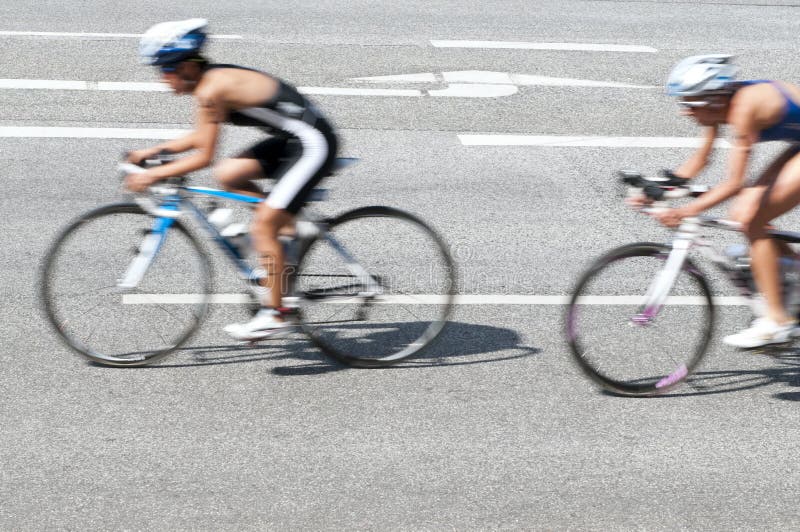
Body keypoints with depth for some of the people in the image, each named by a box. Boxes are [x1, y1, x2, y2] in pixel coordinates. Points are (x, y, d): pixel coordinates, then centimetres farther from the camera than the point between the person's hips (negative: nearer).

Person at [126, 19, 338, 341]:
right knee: (228, 175, 7)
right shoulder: (214, 79, 9)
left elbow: (203, 156, -19)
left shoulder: (211, 89, -19)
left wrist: (153, 175, -14)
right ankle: (288, 227, 14)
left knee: (262, 226, -10)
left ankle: (274, 314, -2)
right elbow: (199, 138, 19)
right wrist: (152, 152, 13)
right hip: (290, 141, 10)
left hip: (313, 144, -10)